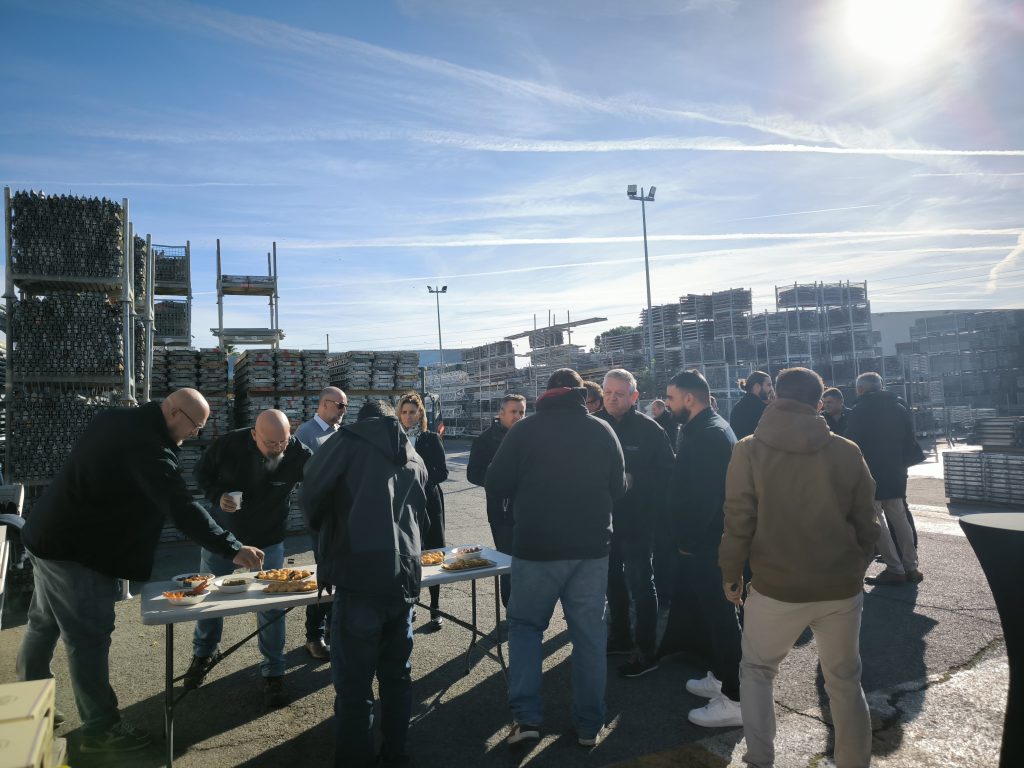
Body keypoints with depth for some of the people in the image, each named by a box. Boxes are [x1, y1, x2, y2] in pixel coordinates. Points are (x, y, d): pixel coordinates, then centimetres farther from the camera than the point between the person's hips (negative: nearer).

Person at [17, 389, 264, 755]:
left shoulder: (114, 419, 2)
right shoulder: (146, 445, -28)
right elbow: (182, 509, -33)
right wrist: (232, 549, -32)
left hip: (50, 534, 10)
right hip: (75, 550, -10)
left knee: (44, 625, 22)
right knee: (89, 637, -1)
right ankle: (100, 727, 10)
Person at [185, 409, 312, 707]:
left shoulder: (297, 453, -23)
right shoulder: (227, 445, -20)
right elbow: (202, 472, -3)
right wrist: (217, 496, -20)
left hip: (269, 543, -1)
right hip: (222, 536, 2)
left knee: (271, 607, 1)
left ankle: (273, 673, 19)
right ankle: (204, 653, 44)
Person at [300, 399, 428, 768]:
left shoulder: (350, 441, 3)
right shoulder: (415, 458, 19)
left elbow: (311, 494, 1)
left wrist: (327, 532, 20)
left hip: (361, 577, -6)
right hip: (405, 578, 6)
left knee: (354, 683, 4)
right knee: (397, 674, 20)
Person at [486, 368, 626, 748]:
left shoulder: (525, 429, -7)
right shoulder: (602, 430, 0)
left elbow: (496, 484, -5)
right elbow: (618, 487, 9)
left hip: (537, 547, -2)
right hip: (591, 548, 2)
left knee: (525, 625, 13)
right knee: (589, 634, 12)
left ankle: (526, 716, 5)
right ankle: (589, 725, 19)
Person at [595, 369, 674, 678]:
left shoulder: (649, 429, -10)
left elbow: (666, 473, -11)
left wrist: (633, 481, -22)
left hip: (636, 522, -5)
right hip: (603, 519, 5)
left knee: (640, 585, 3)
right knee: (613, 581, 19)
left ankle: (646, 653, 14)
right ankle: (619, 638, 36)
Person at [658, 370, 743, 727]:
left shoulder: (707, 434, -20)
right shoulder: (709, 428, 14)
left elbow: (703, 495, -25)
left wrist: (689, 540, -19)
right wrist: (688, 537, 16)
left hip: (705, 543, -11)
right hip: (709, 539, 11)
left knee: (719, 616, -2)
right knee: (712, 611, 21)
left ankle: (734, 699, 8)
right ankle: (720, 677, 35)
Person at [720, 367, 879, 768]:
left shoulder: (750, 451, -9)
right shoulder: (847, 452, -3)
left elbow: (738, 522, -8)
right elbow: (866, 525, 4)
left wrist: (731, 575, 5)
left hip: (776, 588, -2)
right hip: (841, 588, 2)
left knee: (756, 672, 18)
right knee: (845, 681, 19)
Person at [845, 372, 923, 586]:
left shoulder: (859, 411, -10)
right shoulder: (899, 409, 7)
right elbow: (911, 442, 10)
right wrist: (900, 464, 17)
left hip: (870, 474, -6)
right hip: (895, 474, 6)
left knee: (876, 521, 0)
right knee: (899, 518, 15)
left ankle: (895, 569, -1)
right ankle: (911, 567, 16)